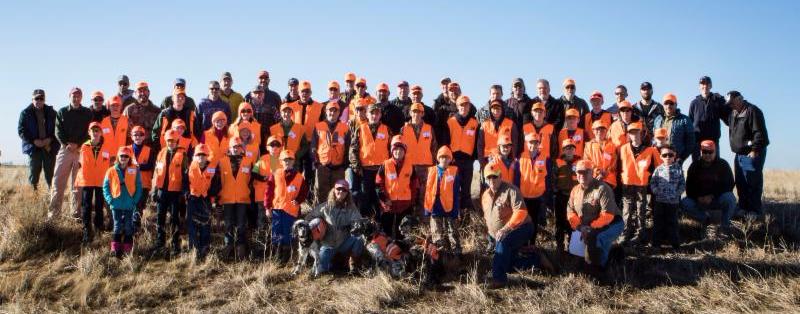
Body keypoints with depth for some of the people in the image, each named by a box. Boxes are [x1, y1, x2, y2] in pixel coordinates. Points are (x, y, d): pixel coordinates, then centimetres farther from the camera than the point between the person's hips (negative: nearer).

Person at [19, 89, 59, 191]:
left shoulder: (51, 112, 8)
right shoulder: (25, 113, 4)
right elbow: (21, 130, 0)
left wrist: (50, 139, -9)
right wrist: (34, 141, -12)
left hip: (50, 147, 1)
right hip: (33, 147, -1)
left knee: (50, 174, 2)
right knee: (33, 172, -3)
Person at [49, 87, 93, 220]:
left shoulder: (88, 113, 9)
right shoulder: (62, 112, 12)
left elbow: (89, 132, 1)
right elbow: (58, 131, 4)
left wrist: (77, 144, -11)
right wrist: (67, 144, -10)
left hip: (81, 150, -1)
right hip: (65, 149, 1)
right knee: (58, 181, -5)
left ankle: (76, 212, 4)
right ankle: (54, 213, -3)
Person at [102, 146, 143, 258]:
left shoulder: (135, 170, 0)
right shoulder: (111, 171, 1)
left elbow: (139, 187, 3)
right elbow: (105, 186, 5)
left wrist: (135, 200, -7)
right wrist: (110, 200, -6)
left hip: (129, 205, 0)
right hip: (116, 205, 0)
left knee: (128, 227, 7)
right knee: (117, 227, 2)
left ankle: (127, 251, 15)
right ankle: (115, 249, 5)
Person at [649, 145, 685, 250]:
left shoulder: (678, 169, 1)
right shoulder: (658, 169, 2)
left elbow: (682, 184, 3)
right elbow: (653, 183, 4)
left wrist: (678, 192, -9)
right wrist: (656, 191, -10)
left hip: (673, 201, -1)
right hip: (659, 200, 1)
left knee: (672, 221, 6)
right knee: (658, 221, 6)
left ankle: (674, 242, 16)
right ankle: (656, 242, 14)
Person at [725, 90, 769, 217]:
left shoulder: (752, 111, -14)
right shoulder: (733, 113, 13)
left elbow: (760, 133, -20)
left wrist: (755, 150, -22)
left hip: (752, 154, -9)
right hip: (739, 154, 9)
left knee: (752, 183, -7)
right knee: (741, 183, 13)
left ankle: (755, 211, -2)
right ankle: (743, 208, 22)